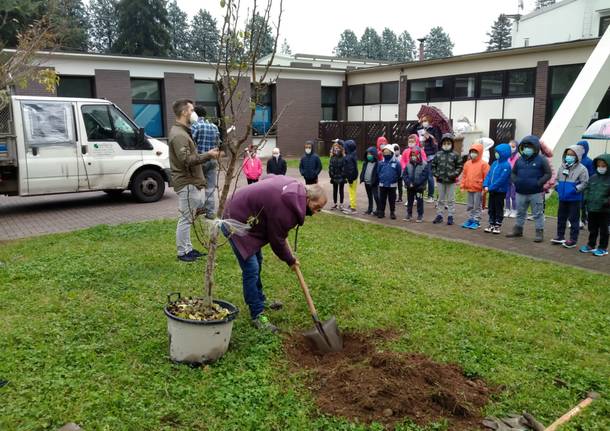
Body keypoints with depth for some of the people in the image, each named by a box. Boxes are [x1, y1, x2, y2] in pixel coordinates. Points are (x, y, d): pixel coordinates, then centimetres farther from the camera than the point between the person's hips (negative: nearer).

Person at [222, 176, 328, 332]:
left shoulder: (295, 186, -2)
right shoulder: (286, 209, -29)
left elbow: (269, 179, 18)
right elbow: (277, 240, -17)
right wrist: (290, 260, 2)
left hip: (242, 214, 11)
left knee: (257, 263, 20)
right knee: (251, 269, -12)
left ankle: (259, 300, 37)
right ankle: (258, 315, -3)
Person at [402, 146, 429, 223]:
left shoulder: (424, 165, -9)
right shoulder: (408, 165, 3)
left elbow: (424, 176, -15)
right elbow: (404, 174, 0)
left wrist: (415, 183, -21)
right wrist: (409, 183, -15)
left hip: (419, 187, -4)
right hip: (409, 187, 4)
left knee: (419, 201, 4)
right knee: (409, 201, 13)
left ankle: (420, 215, 12)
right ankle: (409, 214, 23)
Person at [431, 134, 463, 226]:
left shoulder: (455, 155, -4)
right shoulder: (438, 154, 0)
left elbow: (459, 166, -1)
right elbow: (432, 165, 8)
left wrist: (454, 174, -12)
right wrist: (436, 174, -3)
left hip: (451, 181, -2)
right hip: (440, 181, 2)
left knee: (451, 200, 5)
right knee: (441, 199, 12)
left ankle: (450, 216, 12)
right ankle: (439, 215, 20)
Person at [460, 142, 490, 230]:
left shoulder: (483, 164, -9)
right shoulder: (467, 163, 7)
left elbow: (486, 177, -9)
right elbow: (464, 176, 12)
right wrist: (463, 186, 9)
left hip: (478, 189, -6)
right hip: (469, 189, 6)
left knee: (477, 206, 1)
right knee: (470, 206, 14)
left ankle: (476, 221, 8)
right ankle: (470, 219, 23)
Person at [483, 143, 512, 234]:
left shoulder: (506, 165, -15)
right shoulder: (494, 163, 8)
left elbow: (501, 179, -21)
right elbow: (488, 174, 7)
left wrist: (491, 187, -21)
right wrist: (486, 185, -7)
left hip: (500, 191, -7)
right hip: (492, 191, 7)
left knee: (499, 209, 4)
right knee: (491, 208, 13)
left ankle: (498, 225, 14)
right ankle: (491, 224, 24)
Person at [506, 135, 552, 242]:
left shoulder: (541, 160, -5)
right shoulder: (519, 160, 8)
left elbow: (548, 174, -5)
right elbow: (513, 173, 16)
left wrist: (538, 183, -17)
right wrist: (515, 181, -4)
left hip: (536, 193, -5)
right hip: (521, 192, 5)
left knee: (538, 214, 2)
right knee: (520, 213, 17)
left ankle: (539, 233, 9)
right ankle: (518, 230, 30)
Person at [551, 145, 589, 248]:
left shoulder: (582, 169, -10)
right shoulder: (562, 167, 6)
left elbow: (584, 183, -10)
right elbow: (557, 179, 17)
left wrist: (576, 189, -21)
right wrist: (557, 186, 1)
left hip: (574, 199, -6)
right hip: (563, 198, 6)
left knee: (574, 219, 1)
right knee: (561, 217, 15)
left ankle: (573, 240, 8)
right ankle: (560, 236, 27)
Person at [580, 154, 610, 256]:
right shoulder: (593, 177, 7)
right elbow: (587, 189, 15)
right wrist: (586, 198, 3)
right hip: (592, 209, 5)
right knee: (592, 229, 17)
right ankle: (591, 245, 30)